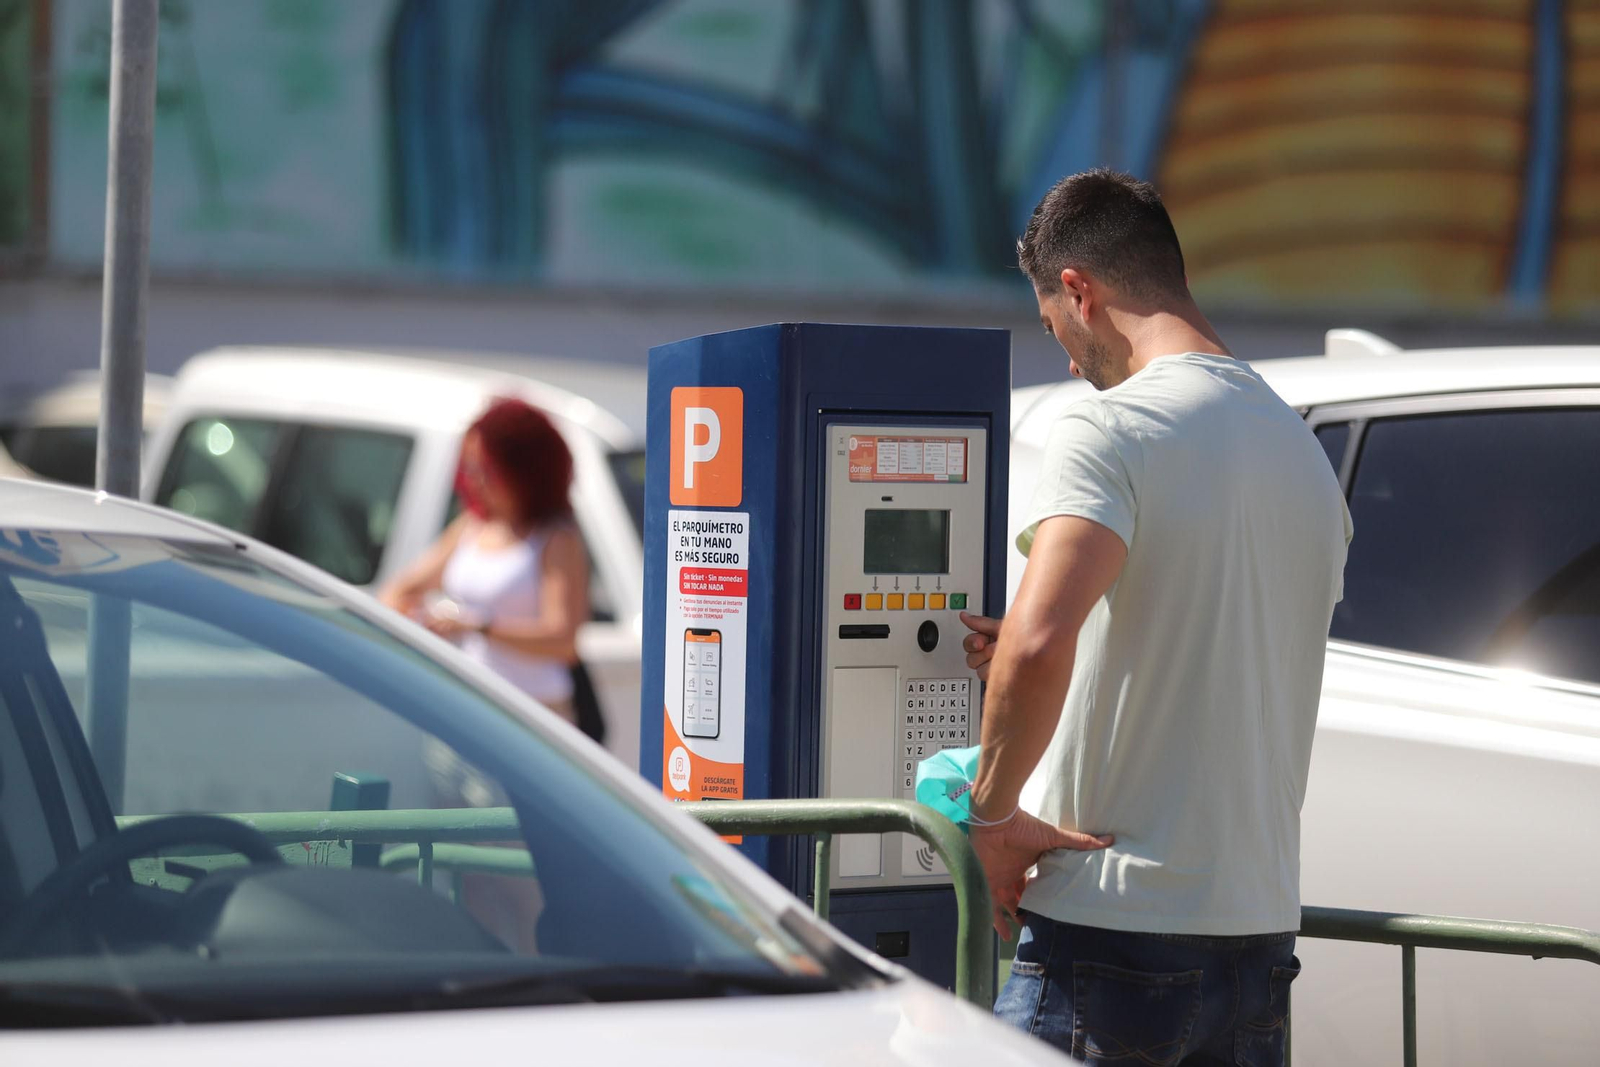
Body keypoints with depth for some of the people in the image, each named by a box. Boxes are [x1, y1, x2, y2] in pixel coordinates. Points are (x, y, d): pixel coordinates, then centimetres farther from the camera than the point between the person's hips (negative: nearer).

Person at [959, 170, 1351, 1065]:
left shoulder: (1111, 430, -12)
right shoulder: (1306, 450, 14)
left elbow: (1037, 643, -28)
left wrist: (995, 812, -14)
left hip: (1111, 932, -7)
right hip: (1262, 931, 7)